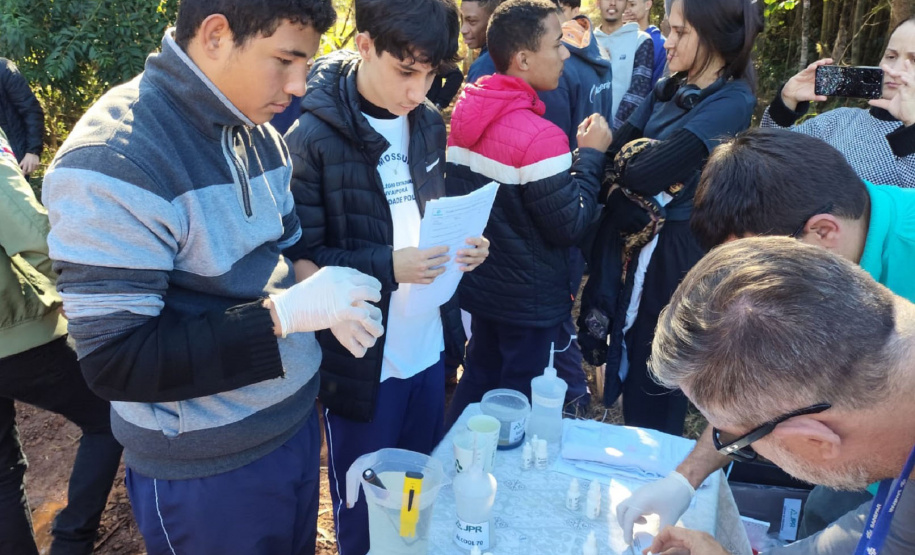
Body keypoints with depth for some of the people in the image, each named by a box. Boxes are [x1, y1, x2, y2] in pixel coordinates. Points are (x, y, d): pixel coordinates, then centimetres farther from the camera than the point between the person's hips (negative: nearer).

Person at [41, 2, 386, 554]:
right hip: (207, 470, -6)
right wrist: (284, 314, -28)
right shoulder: (112, 164, -23)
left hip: (296, 420, 7)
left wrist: (326, 300, -8)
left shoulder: (261, 135, 1)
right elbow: (115, 360, -24)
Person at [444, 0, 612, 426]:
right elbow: (571, 227, -19)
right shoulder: (540, 137, -26)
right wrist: (590, 154, -11)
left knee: (478, 383, 24)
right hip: (529, 300, -8)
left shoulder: (465, 113, 0)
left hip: (478, 283, 8)